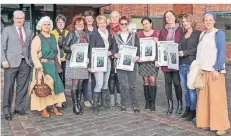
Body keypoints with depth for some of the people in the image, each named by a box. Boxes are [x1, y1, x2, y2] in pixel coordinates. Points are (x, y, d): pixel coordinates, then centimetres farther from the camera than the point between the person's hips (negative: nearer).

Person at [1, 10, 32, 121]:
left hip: (25, 63, 3)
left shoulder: (28, 32, 15)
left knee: (23, 87, 7)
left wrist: (30, 60, 4)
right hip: (11, 63, -3)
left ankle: (20, 108, 19)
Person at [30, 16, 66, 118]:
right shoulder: (37, 38, -5)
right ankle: (43, 109, 8)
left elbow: (57, 51, 17)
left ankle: (54, 107, 16)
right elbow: (34, 54, -13)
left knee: (55, 85, 6)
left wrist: (58, 63, 10)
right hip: (43, 65, -6)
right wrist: (39, 66, -21)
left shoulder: (53, 37, 13)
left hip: (53, 65, 6)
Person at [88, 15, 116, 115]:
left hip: (107, 61, 6)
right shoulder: (94, 35, -5)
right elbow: (91, 51, -8)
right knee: (99, 84, -13)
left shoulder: (109, 35, 11)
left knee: (106, 83, 13)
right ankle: (95, 105, -6)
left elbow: (114, 47, 14)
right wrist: (92, 65, -15)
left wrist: (110, 52, -9)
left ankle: (104, 101, 29)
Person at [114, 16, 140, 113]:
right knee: (124, 85, -2)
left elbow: (138, 48, 5)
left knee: (132, 85, 1)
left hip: (132, 63, 0)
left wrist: (137, 56, -13)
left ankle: (135, 105, 10)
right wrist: (115, 54, -14)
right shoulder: (116, 37, 11)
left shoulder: (134, 35, 11)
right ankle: (124, 105, 10)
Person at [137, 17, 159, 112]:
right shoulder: (139, 34, 10)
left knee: (152, 80, -7)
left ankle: (152, 103, 0)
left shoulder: (156, 34, 4)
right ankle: (147, 102, 11)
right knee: (146, 80, 2)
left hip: (153, 60, -1)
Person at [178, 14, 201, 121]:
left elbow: (198, 49, -10)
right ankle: (187, 108, 22)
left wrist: (185, 52, -14)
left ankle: (193, 110, 8)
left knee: (191, 88, -3)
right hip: (182, 65, 6)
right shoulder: (183, 35, 17)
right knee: (185, 89, 10)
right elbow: (180, 48, 15)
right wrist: (178, 53, -5)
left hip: (191, 64, -6)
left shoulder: (198, 34, 0)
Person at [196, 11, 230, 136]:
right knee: (203, 97, 7)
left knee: (216, 98, -5)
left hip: (214, 70, -6)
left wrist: (216, 69, -16)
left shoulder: (219, 33, -3)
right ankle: (206, 122, 17)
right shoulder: (202, 34, 14)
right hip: (203, 70, 6)